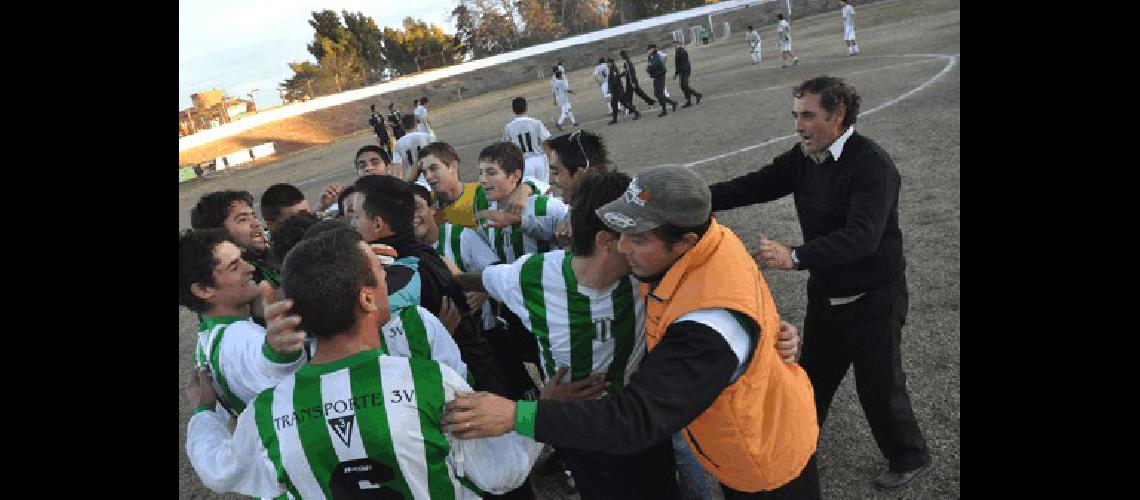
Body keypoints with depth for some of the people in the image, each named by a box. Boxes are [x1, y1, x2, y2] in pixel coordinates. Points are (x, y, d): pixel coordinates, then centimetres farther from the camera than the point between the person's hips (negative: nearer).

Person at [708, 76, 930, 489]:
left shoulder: (872, 164, -26)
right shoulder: (803, 158, -3)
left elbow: (862, 235, -37)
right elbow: (753, 186, -5)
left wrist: (794, 257, -50)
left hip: (872, 300, -7)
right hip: (825, 294, 7)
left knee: (879, 388, 8)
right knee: (813, 377, 23)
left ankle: (909, 458, 37)